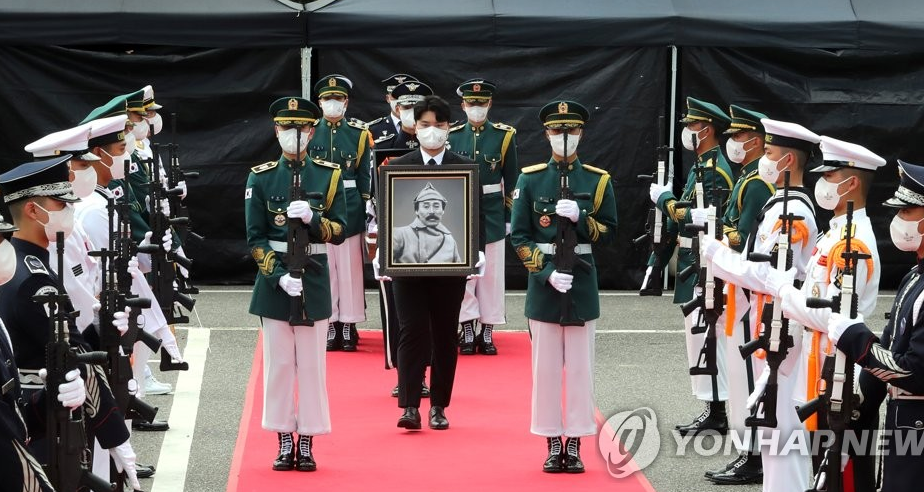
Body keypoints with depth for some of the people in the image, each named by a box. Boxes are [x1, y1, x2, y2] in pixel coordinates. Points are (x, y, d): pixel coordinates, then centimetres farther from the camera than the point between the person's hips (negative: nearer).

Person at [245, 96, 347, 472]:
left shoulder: (329, 176, 3)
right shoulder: (260, 178, 2)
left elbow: (340, 232, 1)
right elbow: (255, 238, -2)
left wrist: (311, 218, -18)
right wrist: (279, 276, -14)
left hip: (314, 282, 0)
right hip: (274, 282, 0)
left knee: (312, 365, 3)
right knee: (278, 363, 4)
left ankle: (307, 442, 11)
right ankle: (284, 440, 12)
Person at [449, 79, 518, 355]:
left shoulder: (504, 136, 0)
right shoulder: (452, 136, 3)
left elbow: (511, 181, 3)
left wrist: (508, 217, 1)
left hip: (492, 216, -1)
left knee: (491, 275, 3)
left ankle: (487, 333, 10)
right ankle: (468, 333, 8)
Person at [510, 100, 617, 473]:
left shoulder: (599, 180, 3)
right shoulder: (530, 179, 1)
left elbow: (609, 232, 4)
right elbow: (519, 237, -1)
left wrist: (579, 218, -14)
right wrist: (547, 272, -13)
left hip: (582, 283, 1)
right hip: (543, 282, 0)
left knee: (580, 366, 3)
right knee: (546, 366, 3)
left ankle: (574, 443, 10)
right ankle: (553, 443, 11)